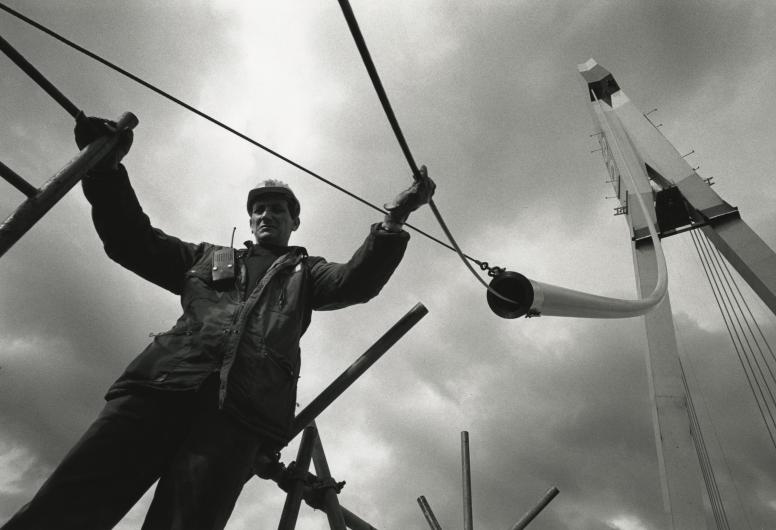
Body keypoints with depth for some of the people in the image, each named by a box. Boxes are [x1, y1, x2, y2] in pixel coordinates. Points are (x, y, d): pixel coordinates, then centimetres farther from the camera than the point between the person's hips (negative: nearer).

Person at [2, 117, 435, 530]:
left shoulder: (304, 273, 28)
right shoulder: (209, 258, 33)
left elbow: (355, 281, 10)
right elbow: (134, 242, 26)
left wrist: (394, 221, 1)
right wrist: (106, 170, 16)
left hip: (244, 409, -2)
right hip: (164, 380, 3)